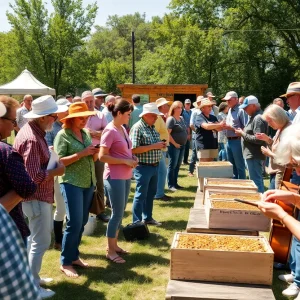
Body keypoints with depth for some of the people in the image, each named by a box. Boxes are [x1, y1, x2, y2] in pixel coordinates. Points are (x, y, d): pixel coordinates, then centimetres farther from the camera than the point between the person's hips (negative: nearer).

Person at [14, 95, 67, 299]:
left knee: (36, 237, 22)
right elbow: (34, 176, -29)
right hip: (37, 197, -11)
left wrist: (51, 162, 4)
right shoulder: (32, 139, -25)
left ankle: (30, 276, 38)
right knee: (41, 242, 0)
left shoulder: (35, 132, 8)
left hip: (40, 196, 11)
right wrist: (56, 171, -15)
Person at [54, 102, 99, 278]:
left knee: (82, 222, 12)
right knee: (74, 223, -7)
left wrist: (95, 154, -5)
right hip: (72, 183, -7)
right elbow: (59, 161, -16)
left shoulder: (86, 133, 11)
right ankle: (65, 262, 6)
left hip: (89, 183, 7)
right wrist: (81, 153, -21)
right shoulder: (63, 135, -9)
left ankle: (74, 256, 26)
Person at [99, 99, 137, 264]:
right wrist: (125, 161, -19)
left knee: (120, 212, 15)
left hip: (126, 176, 9)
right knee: (117, 213, -2)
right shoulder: (110, 131, -15)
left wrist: (132, 157, 4)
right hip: (115, 177, -9)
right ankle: (110, 251, 11)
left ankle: (114, 245, 29)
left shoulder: (123, 129, 10)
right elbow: (102, 157, -20)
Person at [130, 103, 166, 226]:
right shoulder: (137, 128, -16)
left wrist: (160, 145, 1)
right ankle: (137, 222, 9)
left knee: (151, 194, 18)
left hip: (154, 166, 9)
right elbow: (133, 149, -23)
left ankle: (148, 218, 31)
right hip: (143, 167, -9)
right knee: (140, 195, 0)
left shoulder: (152, 127, 11)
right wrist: (153, 146, -23)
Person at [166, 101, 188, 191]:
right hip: (174, 146, -8)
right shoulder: (171, 119, -12)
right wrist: (175, 144, -16)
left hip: (182, 145, 8)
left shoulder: (181, 118, 13)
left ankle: (175, 183, 20)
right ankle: (170, 185, 2)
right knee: (172, 165, -4)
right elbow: (167, 134, -18)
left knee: (178, 165, 12)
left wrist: (186, 137, 11)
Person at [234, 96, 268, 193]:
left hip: (254, 156, -11)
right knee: (258, 180, 18)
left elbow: (258, 139, -25)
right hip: (251, 155, 11)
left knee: (256, 181, -5)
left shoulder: (258, 118, -17)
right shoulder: (253, 117, 14)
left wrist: (243, 134, -16)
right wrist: (243, 132, 7)